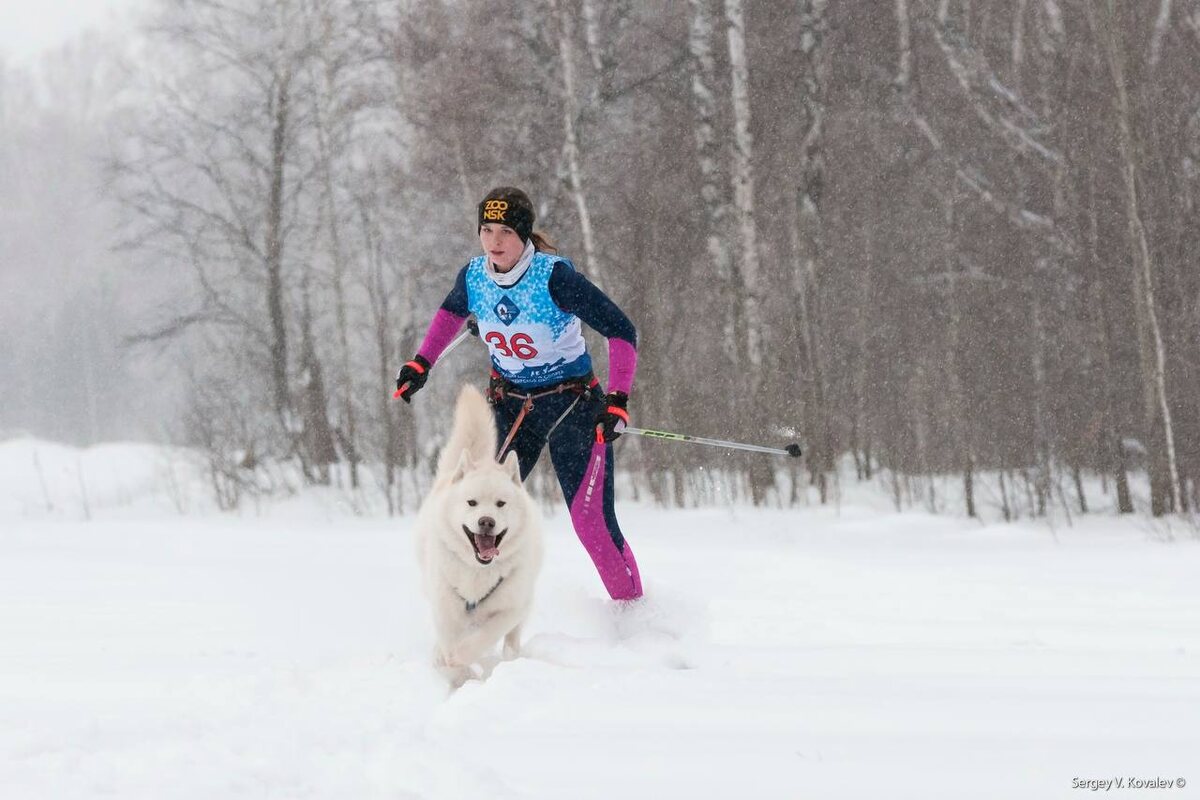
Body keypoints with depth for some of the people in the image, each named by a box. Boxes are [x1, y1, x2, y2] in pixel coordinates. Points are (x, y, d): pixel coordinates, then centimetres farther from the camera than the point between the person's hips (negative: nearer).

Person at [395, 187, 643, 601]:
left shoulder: (554, 277, -23)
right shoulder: (474, 276, -6)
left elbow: (621, 331, -19)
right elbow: (451, 312, 20)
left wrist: (617, 401, -26)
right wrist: (420, 363, 15)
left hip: (572, 406, -5)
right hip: (510, 406, 5)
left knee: (592, 521, -10)